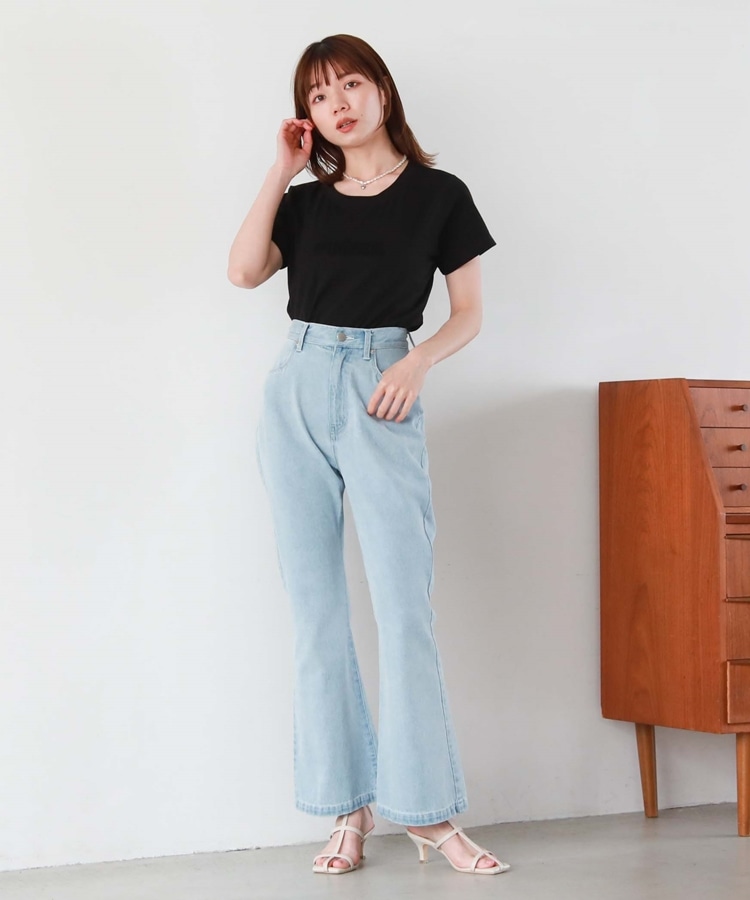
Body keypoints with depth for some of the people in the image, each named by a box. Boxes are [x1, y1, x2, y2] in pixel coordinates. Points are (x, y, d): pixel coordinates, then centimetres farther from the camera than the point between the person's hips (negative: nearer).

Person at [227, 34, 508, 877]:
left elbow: (468, 313, 7)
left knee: (404, 603, -11)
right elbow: (244, 270, -3)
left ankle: (428, 811, -5)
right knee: (315, 605, 1)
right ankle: (348, 806, 7)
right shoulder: (306, 200, 13)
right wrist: (281, 169, 1)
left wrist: (417, 361, -11)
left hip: (380, 397, -3)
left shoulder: (438, 194, 6)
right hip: (297, 390, 3)